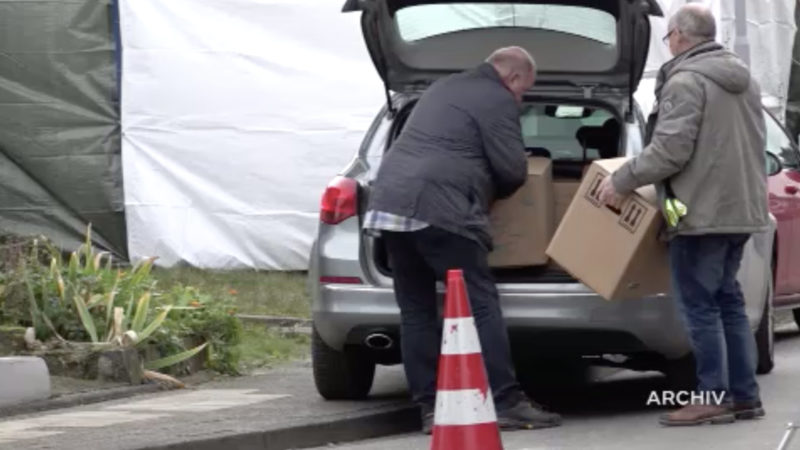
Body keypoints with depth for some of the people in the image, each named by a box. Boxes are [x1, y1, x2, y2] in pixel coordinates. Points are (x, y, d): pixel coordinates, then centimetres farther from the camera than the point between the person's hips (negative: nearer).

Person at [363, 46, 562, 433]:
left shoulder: (443, 88, 27)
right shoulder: (496, 100, 0)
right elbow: (512, 170, -2)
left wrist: (479, 179, 37)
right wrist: (491, 188, 19)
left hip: (389, 202, 8)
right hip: (438, 210, -8)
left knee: (416, 310, 10)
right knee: (481, 305, -6)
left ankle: (430, 408, 7)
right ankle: (506, 402, -9)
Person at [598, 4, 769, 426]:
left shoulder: (686, 81, -14)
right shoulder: (744, 80, 16)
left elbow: (670, 150, -20)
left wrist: (621, 180, -10)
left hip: (701, 212, -9)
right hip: (740, 209, 9)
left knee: (700, 305, -4)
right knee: (727, 300, 15)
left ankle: (714, 397, -6)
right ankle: (745, 395, 14)